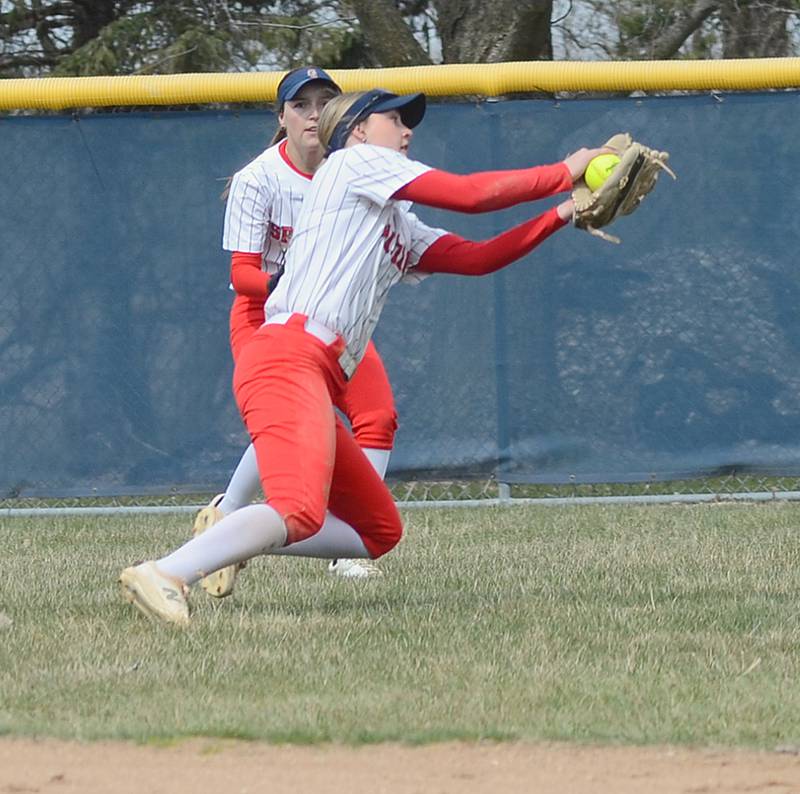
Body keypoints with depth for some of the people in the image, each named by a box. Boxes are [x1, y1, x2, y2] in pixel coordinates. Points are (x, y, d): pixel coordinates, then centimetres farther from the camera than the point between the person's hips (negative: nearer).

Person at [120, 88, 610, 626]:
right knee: (301, 513, -30)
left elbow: (478, 257, 25)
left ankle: (232, 537, 6)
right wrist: (565, 174, 10)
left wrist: (561, 216, 16)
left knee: (381, 532, 13)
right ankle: (165, 575, -39)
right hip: (291, 357, -10)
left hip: (319, 381, 10)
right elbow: (470, 194, 1)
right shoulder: (355, 161, 8)